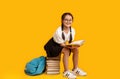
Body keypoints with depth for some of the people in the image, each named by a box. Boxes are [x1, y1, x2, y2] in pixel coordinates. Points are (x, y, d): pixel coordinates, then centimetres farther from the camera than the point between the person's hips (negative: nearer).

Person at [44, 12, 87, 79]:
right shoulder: (58, 31, -30)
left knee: (76, 49, -13)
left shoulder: (72, 30, -12)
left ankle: (75, 69, 0)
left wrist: (74, 45, -24)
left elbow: (71, 42, -3)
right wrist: (69, 46, -38)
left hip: (64, 45, 7)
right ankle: (66, 72, -22)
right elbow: (61, 44, -23)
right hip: (53, 46, -6)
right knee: (66, 51, -31)